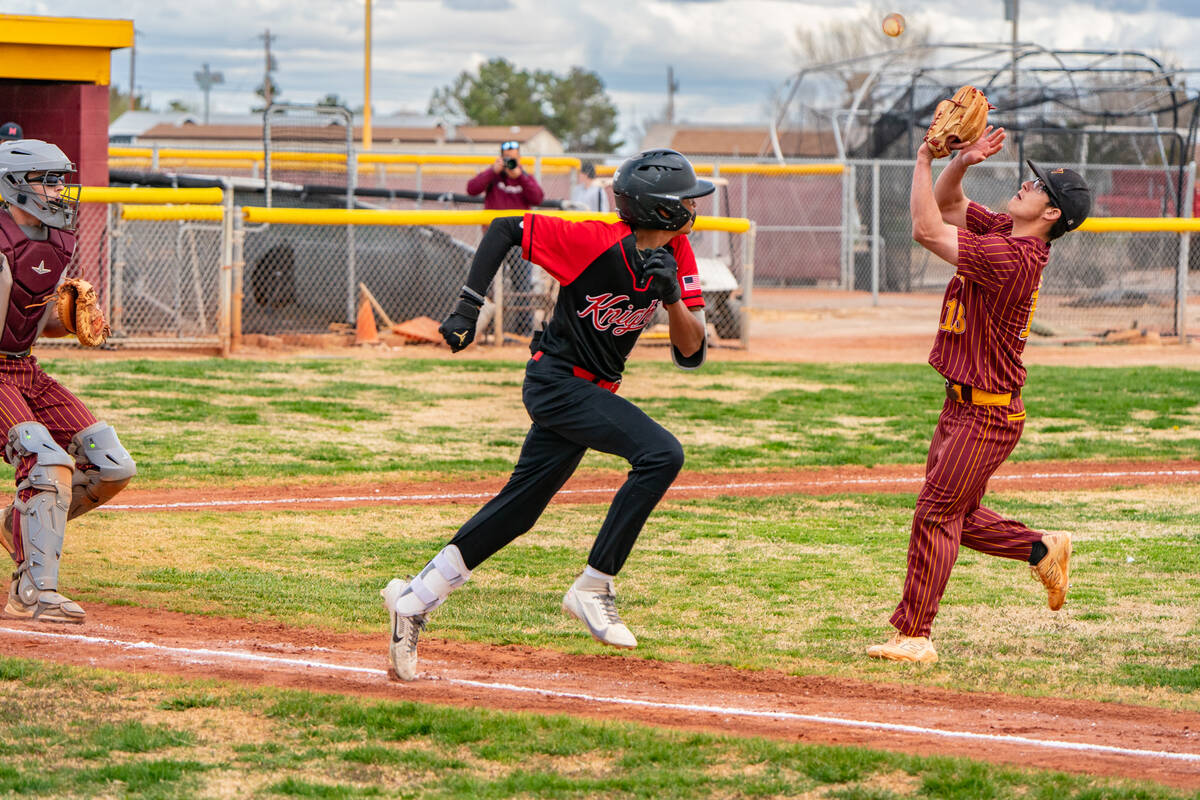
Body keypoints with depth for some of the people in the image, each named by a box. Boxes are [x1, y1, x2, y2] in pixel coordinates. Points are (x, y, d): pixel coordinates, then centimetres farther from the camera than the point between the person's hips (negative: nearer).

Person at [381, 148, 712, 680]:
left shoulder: (676, 256, -2)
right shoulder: (595, 242, -22)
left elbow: (690, 353, -4)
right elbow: (504, 229, -11)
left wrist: (671, 296, -22)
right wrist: (467, 308, -15)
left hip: (592, 392, 8)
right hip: (557, 381, -8)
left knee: (519, 507, 12)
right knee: (661, 453, -23)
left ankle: (415, 600, 21)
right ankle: (594, 587, -17)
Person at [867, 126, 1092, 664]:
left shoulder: (1013, 255, -23)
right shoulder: (1001, 231, 6)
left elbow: (926, 230, -24)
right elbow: (947, 204, 16)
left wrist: (924, 161, -16)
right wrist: (961, 161, -3)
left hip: (988, 414, -10)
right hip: (962, 403, 10)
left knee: (936, 514, -8)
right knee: (959, 517, 18)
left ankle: (914, 636, -5)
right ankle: (1044, 550, 32)